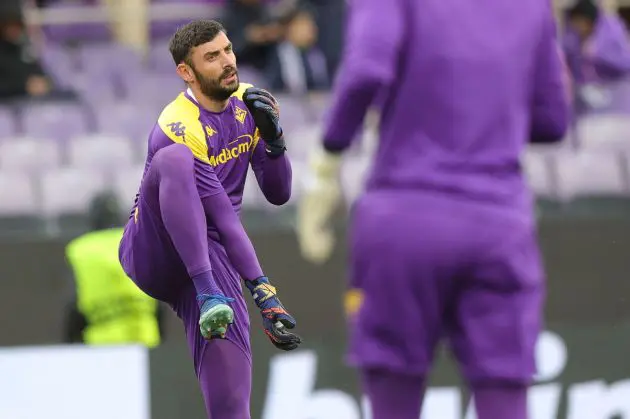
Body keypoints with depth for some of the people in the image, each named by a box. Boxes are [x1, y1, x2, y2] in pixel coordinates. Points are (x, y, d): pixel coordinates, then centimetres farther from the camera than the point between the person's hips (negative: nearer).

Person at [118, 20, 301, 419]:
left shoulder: (247, 102, 6)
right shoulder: (177, 129, -17)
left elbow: (278, 194, 7)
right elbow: (224, 218, -22)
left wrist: (273, 138, -11)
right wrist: (262, 290, -27)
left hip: (207, 258, 5)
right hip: (152, 252, -5)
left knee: (226, 337, -23)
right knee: (175, 159, -32)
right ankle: (209, 296, -44)